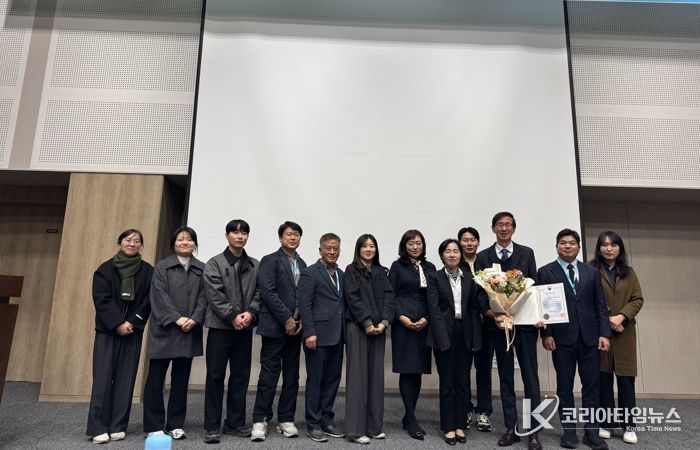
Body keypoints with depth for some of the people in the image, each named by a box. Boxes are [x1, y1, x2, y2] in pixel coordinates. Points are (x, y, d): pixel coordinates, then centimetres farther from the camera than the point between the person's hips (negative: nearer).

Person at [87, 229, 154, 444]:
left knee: (125, 379, 2)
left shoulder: (147, 271, 3)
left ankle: (118, 426, 10)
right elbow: (101, 300, -6)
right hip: (107, 330, -1)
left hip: (133, 331, 1)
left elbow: (149, 301, -1)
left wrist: (132, 322, -11)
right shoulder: (105, 269, 1)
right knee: (103, 378, -4)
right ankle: (98, 428, 2)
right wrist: (118, 324, -14)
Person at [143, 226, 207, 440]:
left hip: (190, 332, 2)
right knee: (156, 378, 1)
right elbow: (159, 297, -6)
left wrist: (194, 319, -13)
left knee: (181, 379, 8)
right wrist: (176, 318, -15)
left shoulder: (202, 269, 8)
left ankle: (175, 424, 18)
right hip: (164, 330, -2)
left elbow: (204, 298, 2)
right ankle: (154, 426, 12)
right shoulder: (162, 267, 4)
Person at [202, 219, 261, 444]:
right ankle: (212, 426, 10)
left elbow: (258, 293, 5)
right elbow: (215, 295, -10)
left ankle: (235, 423, 20)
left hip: (245, 327, 4)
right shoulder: (214, 263, 0)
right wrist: (233, 316, -16)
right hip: (220, 326, -3)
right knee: (215, 376, 1)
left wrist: (250, 313, -13)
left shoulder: (255, 265, 10)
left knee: (241, 375, 9)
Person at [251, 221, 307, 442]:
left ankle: (286, 420, 17)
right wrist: (287, 319, -14)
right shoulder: (269, 260, -3)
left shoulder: (302, 264, 15)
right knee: (269, 375, -3)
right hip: (275, 326, -6)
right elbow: (268, 293, -13)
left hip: (295, 327, 6)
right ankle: (260, 420, 7)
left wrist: (300, 321, -2)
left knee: (292, 376, 8)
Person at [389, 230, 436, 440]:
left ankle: (409, 417, 17)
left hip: (424, 324, 4)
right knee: (407, 370, -4)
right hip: (403, 322, -4)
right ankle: (412, 420, 3)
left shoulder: (429, 267, 12)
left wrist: (427, 318, -4)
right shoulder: (397, 266, 3)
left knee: (418, 369, 6)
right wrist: (402, 317, -12)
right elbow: (390, 296, -1)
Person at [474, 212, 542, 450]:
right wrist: (488, 311, -13)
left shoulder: (526, 253, 5)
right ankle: (511, 428, 18)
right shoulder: (483, 257, 6)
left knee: (530, 375, 1)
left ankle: (533, 431, 10)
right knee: (505, 376, 9)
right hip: (496, 322, 1)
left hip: (524, 320, -1)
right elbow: (479, 290, 3)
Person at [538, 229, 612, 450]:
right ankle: (569, 430, 17)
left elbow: (600, 305, 8)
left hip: (590, 337, 3)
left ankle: (591, 431, 17)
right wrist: (546, 334, -9)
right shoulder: (546, 272, 1)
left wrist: (604, 334, 0)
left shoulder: (591, 272, 10)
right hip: (562, 338, -2)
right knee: (565, 386, 7)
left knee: (591, 385, 7)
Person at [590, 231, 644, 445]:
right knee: (603, 378, 3)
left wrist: (621, 316, -11)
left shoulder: (629, 272, 12)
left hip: (624, 332, 3)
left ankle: (629, 425, 10)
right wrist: (606, 320, -13)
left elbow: (638, 299, 5)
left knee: (626, 378, 2)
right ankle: (604, 423, 12)